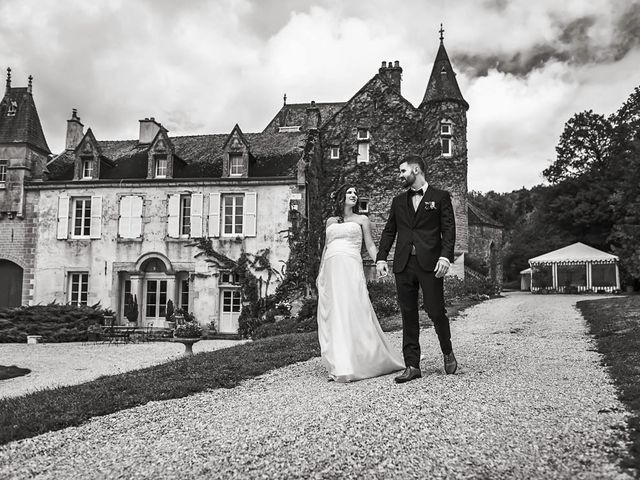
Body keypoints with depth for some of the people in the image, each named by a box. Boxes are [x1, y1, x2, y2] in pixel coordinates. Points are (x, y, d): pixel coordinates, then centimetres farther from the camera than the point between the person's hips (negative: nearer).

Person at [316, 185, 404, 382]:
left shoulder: (361, 220, 14)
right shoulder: (330, 221, 21)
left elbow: (370, 245, 9)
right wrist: (320, 273, 19)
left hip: (351, 268, -3)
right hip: (331, 270, 3)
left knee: (353, 312, -12)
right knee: (332, 315, -2)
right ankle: (338, 365, 2)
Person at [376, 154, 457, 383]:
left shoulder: (440, 197, 6)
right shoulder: (398, 201, 18)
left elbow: (448, 230, -1)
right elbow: (389, 231, 16)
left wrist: (445, 256, -14)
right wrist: (381, 257, 4)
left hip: (430, 264, -4)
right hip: (403, 264, 4)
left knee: (436, 311, -2)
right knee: (408, 316, 4)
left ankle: (448, 352, 25)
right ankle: (412, 366, 10)